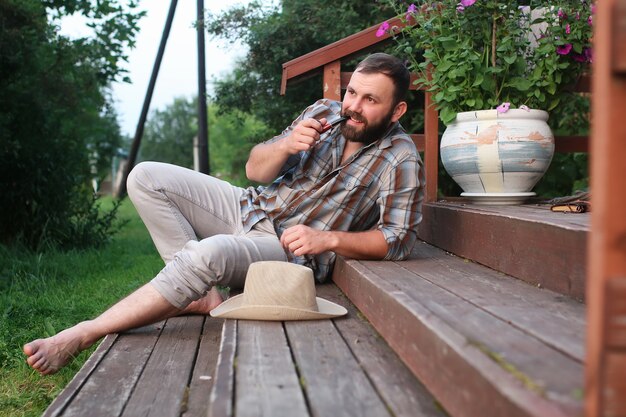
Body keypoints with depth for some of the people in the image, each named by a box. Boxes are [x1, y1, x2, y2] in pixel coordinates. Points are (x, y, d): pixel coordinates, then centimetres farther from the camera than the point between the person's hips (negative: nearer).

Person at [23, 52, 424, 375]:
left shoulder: (401, 161, -11)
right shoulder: (324, 114, 3)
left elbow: (399, 240, -15)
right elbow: (255, 169, 6)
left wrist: (328, 239, -25)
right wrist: (285, 145, -16)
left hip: (291, 248, -7)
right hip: (251, 208, 7)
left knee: (210, 253, -39)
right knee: (146, 178, -9)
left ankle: (80, 336, -29)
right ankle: (203, 293, -12)